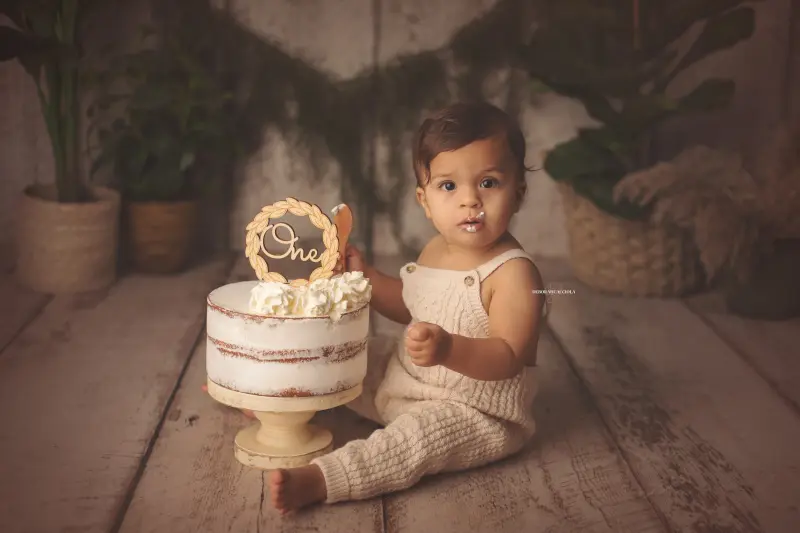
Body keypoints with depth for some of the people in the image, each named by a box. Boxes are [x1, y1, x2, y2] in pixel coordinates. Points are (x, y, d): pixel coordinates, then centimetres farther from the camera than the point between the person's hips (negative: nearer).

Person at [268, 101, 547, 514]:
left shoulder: (514, 273, -22)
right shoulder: (434, 251, 4)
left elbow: (508, 358, -31)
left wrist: (448, 349, -47)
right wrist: (362, 275, 8)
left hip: (473, 415, -9)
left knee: (420, 432, -35)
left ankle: (317, 480, -41)